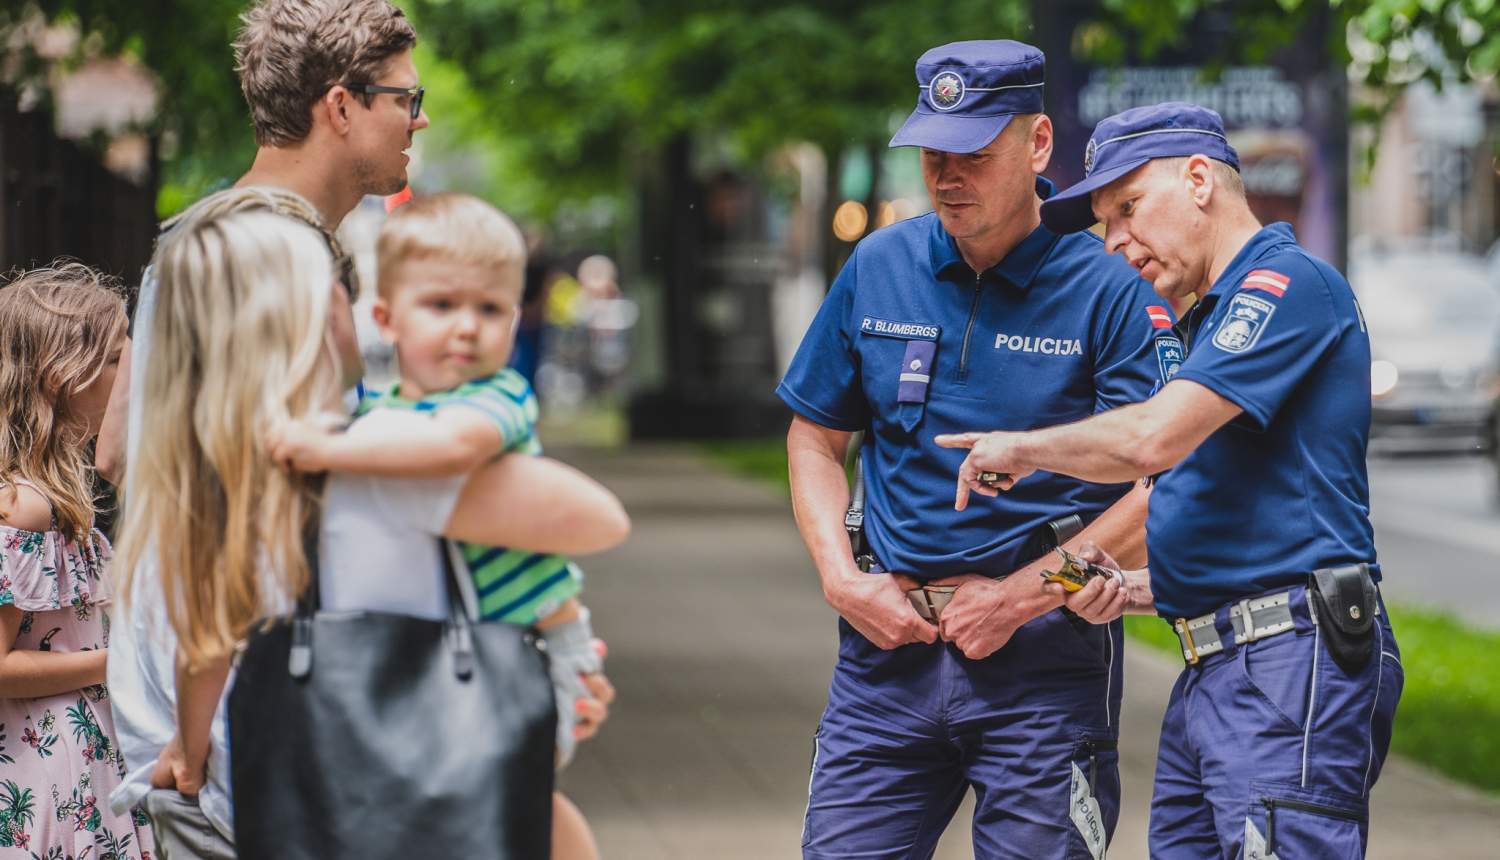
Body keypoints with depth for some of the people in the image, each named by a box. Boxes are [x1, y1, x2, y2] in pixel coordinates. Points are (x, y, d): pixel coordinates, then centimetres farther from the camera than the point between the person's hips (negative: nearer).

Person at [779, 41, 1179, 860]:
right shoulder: (877, 268, 7)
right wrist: (841, 579, 1)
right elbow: (815, 437, 16)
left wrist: (1016, 598, -12)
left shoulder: (1107, 287, -7)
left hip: (1045, 648, -3)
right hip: (888, 633, 4)